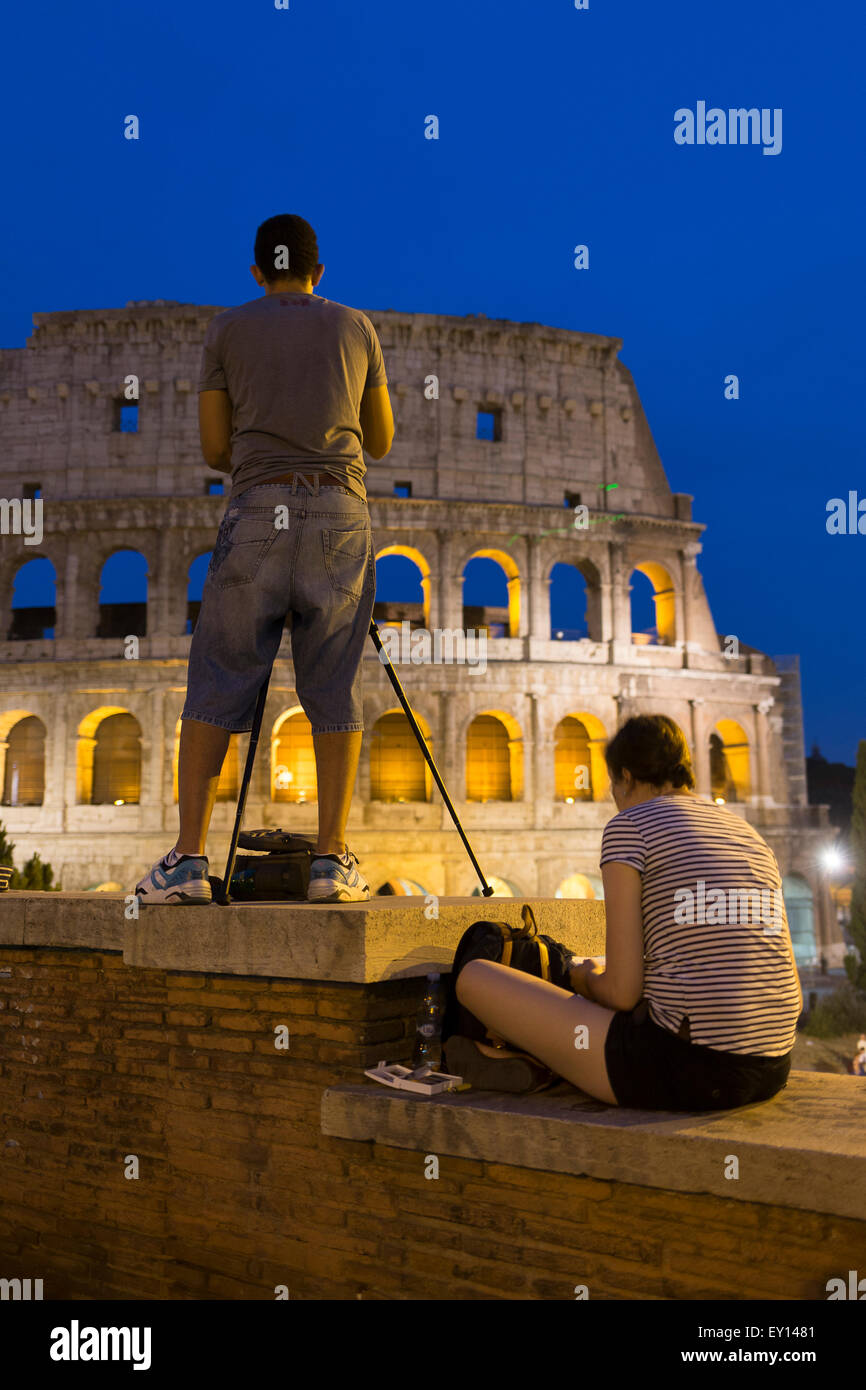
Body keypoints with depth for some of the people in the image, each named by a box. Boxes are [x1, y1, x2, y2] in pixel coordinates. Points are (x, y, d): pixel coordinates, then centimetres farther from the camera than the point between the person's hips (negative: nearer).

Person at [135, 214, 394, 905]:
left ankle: (189, 858, -2)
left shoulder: (228, 329, 13)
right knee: (334, 691, 2)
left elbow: (215, 448, 12)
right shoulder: (356, 326, 17)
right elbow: (381, 442, 21)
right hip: (342, 512, 1)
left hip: (258, 511, -1)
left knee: (216, 684, 2)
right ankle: (333, 859, -1)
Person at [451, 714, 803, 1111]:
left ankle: (527, 1055, 31)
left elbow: (622, 992, -10)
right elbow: (791, 994, 14)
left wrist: (584, 979, 14)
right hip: (769, 1074, 8)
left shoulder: (628, 827, -4)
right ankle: (534, 1059, 27)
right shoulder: (752, 837, 15)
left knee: (474, 976, 4)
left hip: (678, 1073, -7)